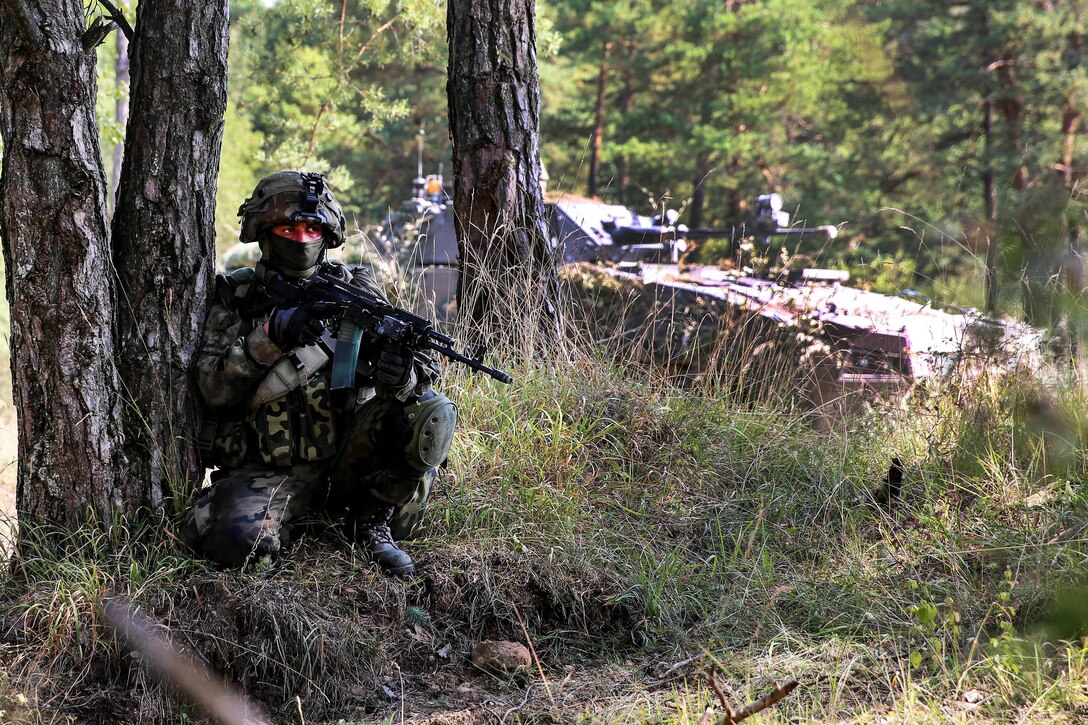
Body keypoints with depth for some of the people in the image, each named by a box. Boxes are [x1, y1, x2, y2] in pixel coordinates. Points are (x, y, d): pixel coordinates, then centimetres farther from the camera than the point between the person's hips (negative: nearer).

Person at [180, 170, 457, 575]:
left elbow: (424, 371, -1)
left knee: (429, 412, -22)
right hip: (269, 470, -2)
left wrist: (402, 376, -27)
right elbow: (214, 389, -8)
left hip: (347, 461, 2)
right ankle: (289, 517, 4)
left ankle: (372, 519, -3)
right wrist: (270, 335, -23)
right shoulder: (235, 296, 4)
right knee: (237, 542, -32)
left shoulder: (353, 290, 7)